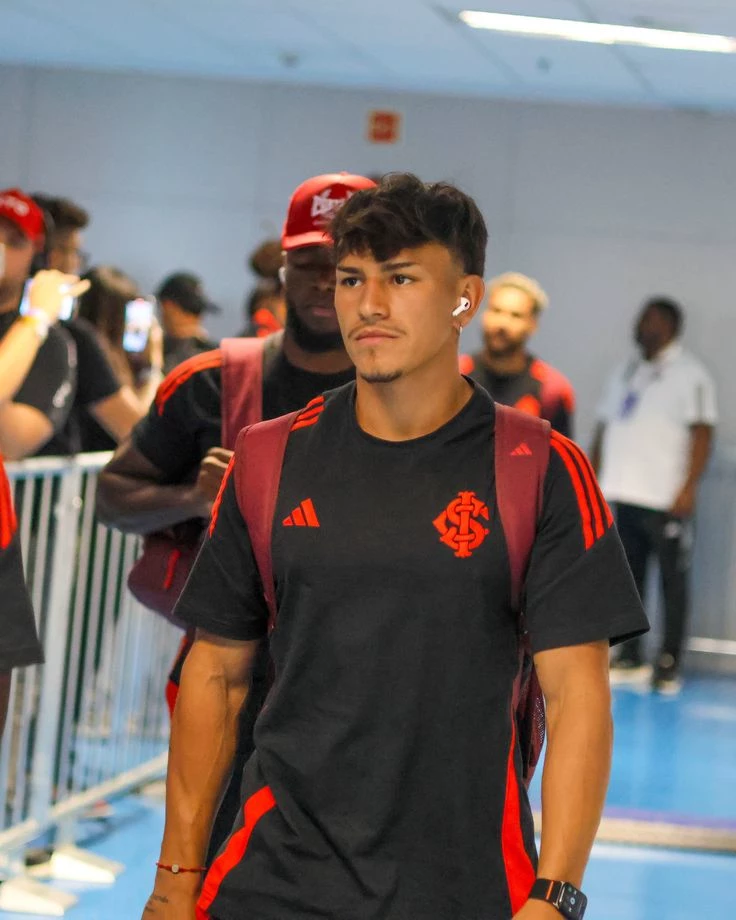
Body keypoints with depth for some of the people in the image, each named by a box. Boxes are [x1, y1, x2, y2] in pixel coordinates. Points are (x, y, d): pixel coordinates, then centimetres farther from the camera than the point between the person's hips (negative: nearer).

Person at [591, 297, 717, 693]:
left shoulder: (689, 374, -4)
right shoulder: (624, 373, 18)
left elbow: (702, 433, -11)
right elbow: (604, 428, 22)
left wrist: (688, 487, -19)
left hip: (665, 499, -7)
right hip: (622, 495, 7)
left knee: (673, 580, -2)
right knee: (627, 578, 8)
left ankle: (669, 665, 1)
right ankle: (630, 659, 15)